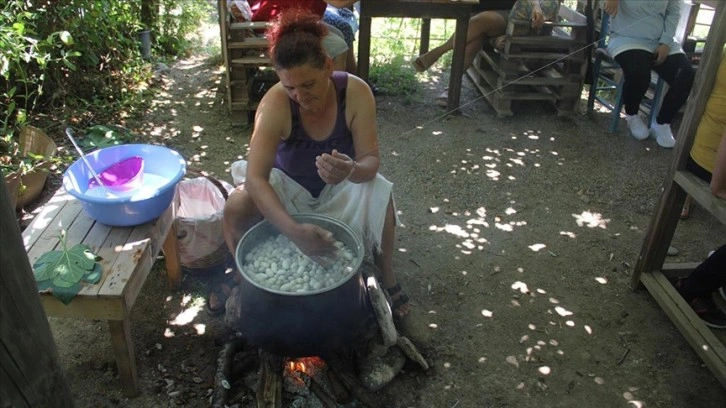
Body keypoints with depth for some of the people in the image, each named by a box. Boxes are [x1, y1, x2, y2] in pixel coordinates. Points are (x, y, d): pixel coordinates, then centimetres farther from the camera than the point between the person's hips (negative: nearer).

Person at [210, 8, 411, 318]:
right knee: (235, 208, -27)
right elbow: (255, 178, -37)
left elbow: (371, 160, -26)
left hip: (340, 187, 1)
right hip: (287, 185, 0)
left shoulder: (355, 92, -27)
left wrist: (352, 171, -52)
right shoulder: (275, 104, -30)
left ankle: (387, 276, -4)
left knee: (380, 198, -31)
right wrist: (294, 230, -52)